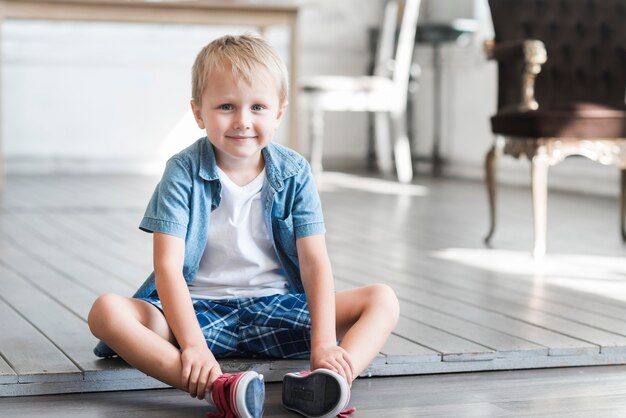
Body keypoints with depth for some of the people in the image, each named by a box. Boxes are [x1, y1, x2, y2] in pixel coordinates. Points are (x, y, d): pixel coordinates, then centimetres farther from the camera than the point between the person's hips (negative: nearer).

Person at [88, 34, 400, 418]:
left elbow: (315, 262, -7)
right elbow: (168, 266, -16)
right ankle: (215, 387, -51)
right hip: (199, 307, -2)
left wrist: (324, 343, -21)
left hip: (276, 307, 3)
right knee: (107, 310, -28)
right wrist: (193, 346, -30)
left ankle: (322, 385, -45)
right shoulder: (183, 173, -7)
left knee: (383, 300, -14)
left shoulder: (294, 173, -1)